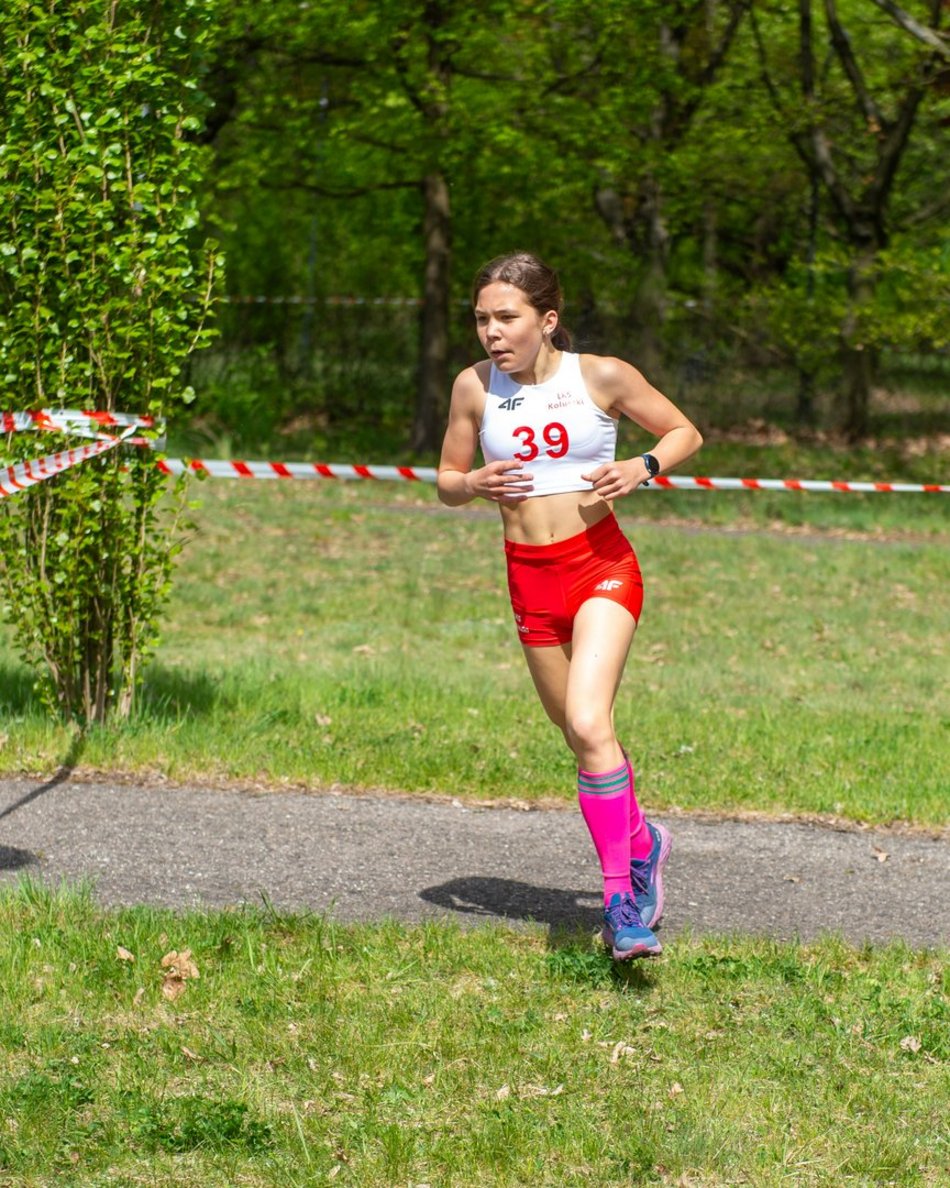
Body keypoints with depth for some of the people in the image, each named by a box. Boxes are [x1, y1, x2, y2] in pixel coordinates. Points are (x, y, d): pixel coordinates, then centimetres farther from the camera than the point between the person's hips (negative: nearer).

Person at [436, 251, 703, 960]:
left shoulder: (601, 377, -6)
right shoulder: (475, 387, 1)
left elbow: (685, 433, 7)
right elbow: (446, 481, 12)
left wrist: (643, 468, -13)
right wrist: (475, 484, -11)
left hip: (602, 564, -4)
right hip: (530, 577, 4)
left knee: (588, 724, -22)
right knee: (584, 738, 13)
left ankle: (620, 898, -16)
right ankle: (642, 843, 40)